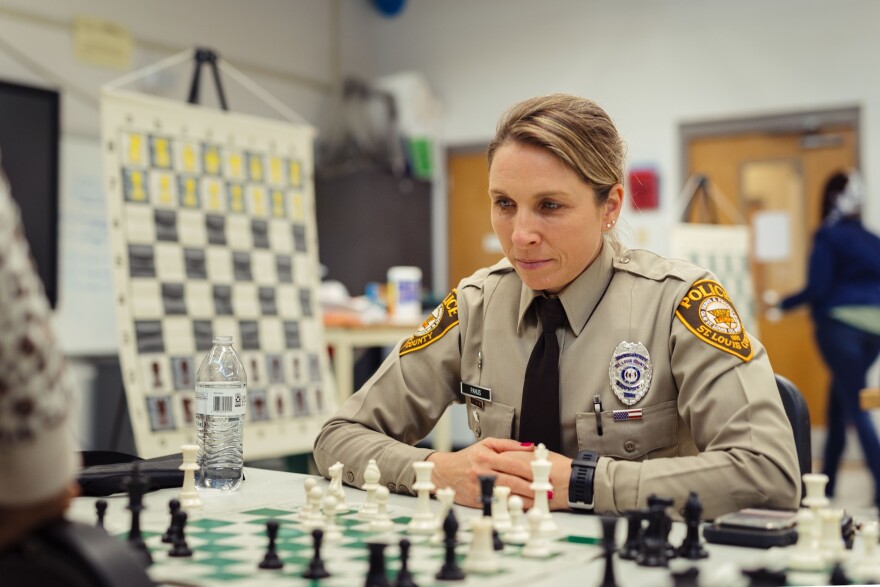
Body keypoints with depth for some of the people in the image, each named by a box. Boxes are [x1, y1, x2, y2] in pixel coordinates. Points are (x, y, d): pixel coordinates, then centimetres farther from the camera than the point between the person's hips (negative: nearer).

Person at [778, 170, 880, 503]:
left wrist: (783, 304, 2)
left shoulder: (828, 236, -4)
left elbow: (817, 288, -11)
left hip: (839, 324, -6)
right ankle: (827, 481, 22)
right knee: (838, 400, 16)